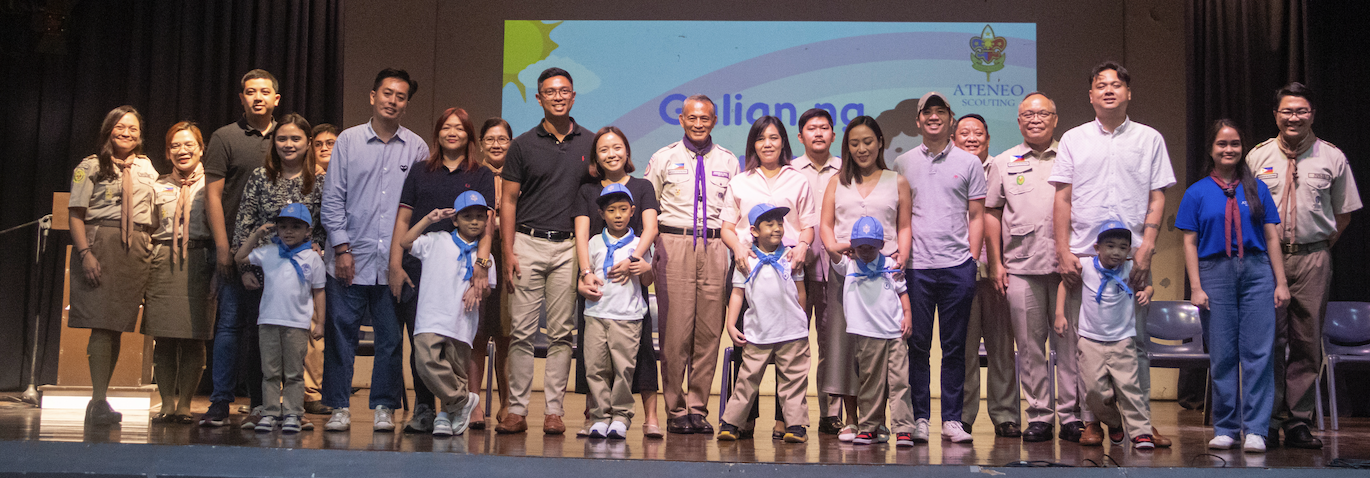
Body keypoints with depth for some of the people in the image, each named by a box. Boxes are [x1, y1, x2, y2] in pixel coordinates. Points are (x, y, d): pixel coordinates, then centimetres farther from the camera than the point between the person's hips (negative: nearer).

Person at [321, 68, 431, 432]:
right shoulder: (348, 140, 5)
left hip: (394, 261, 1)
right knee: (340, 333, 1)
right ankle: (339, 406, 12)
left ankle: (383, 407, 14)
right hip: (350, 258, 0)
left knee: (391, 336, 4)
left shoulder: (416, 148, 7)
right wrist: (342, 248, -4)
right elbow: (333, 198, 4)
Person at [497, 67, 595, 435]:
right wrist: (508, 251, -3)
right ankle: (517, 409, 4)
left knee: (561, 332, 2)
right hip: (528, 242, 0)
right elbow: (508, 201, 6)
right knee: (522, 331, -2)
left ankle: (554, 411, 8)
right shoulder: (523, 145, 7)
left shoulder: (590, 143, 8)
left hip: (569, 246, 0)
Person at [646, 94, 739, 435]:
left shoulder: (728, 162, 14)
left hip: (715, 247, 2)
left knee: (709, 330, 0)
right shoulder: (664, 159, 10)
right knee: (675, 330, -5)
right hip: (674, 245, -2)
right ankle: (675, 410, 3)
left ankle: (698, 408, 9)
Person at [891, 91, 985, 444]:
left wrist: (972, 257, 0)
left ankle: (952, 420, 10)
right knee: (917, 345, 2)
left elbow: (976, 216, 8)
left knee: (954, 346, 4)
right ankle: (919, 418, 10)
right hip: (915, 266, 0)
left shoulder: (969, 163, 8)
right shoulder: (903, 164, 10)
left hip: (957, 266, 0)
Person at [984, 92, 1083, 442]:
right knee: (1029, 344, 2)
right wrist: (996, 263, 4)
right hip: (1021, 267, 1)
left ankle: (1071, 416, 6)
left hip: (1066, 265, -1)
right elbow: (991, 213, 12)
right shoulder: (1003, 163, 13)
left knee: (1069, 341, -1)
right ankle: (1039, 417, 9)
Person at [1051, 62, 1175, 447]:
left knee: (1135, 340, 0)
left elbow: (1157, 198, 6)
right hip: (1083, 254, 1)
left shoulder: (1149, 139, 11)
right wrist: (1063, 251, -1)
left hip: (1132, 255, 0)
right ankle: (1090, 421, 7)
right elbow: (1062, 198, 8)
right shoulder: (1074, 139, 12)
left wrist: (1146, 248, -6)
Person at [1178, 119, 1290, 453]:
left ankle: (1255, 429, 0)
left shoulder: (1257, 189, 10)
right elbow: (1190, 243, 4)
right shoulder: (1197, 193, 7)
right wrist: (1196, 287, -4)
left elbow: (1272, 237, 10)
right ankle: (1225, 429, 10)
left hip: (1257, 272, 1)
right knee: (1222, 355, 2)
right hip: (1215, 273, -1)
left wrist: (1281, 282, 4)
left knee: (1258, 352, -4)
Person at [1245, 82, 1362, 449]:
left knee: (1307, 342, 1)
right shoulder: (1257, 157, 6)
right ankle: (1268, 422, 4)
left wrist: (1320, 249, 6)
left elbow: (1344, 214, 12)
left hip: (1313, 258, 0)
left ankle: (1299, 422, 8)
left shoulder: (1332, 158, 5)